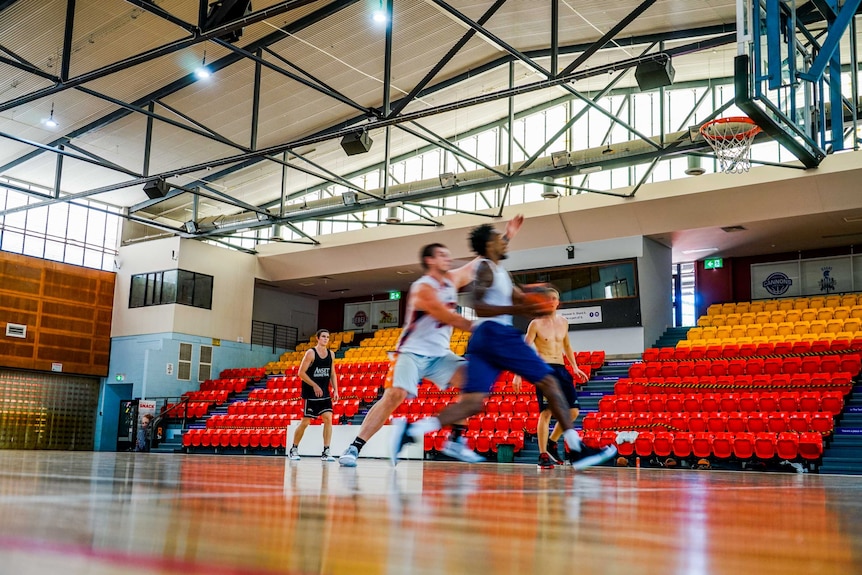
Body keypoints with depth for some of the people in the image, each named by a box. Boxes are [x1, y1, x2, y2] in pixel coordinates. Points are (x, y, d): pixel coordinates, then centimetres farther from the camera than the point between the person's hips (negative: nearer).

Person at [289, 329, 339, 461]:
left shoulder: (330, 354, 8)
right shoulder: (311, 353, -10)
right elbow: (301, 372, -13)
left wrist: (335, 390, 4)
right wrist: (315, 386, -19)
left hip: (325, 393, 5)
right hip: (311, 394, -5)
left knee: (328, 419, -8)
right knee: (305, 422, 0)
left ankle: (326, 452, -5)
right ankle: (294, 449, 18)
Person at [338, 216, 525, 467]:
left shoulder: (452, 280, 8)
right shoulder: (423, 288, -16)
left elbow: (483, 262, 16)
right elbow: (449, 318, -19)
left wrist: (507, 235, 13)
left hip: (439, 354, 8)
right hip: (413, 352, -7)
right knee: (395, 395, -23)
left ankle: (455, 441, -6)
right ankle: (354, 447, -16)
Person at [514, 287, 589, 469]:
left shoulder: (563, 322, 12)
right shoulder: (536, 323, -4)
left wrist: (575, 368, 18)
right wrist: (518, 374, -12)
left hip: (562, 369, 6)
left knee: (573, 410, 3)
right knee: (547, 411, -13)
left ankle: (551, 443, 21)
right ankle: (543, 455, -5)